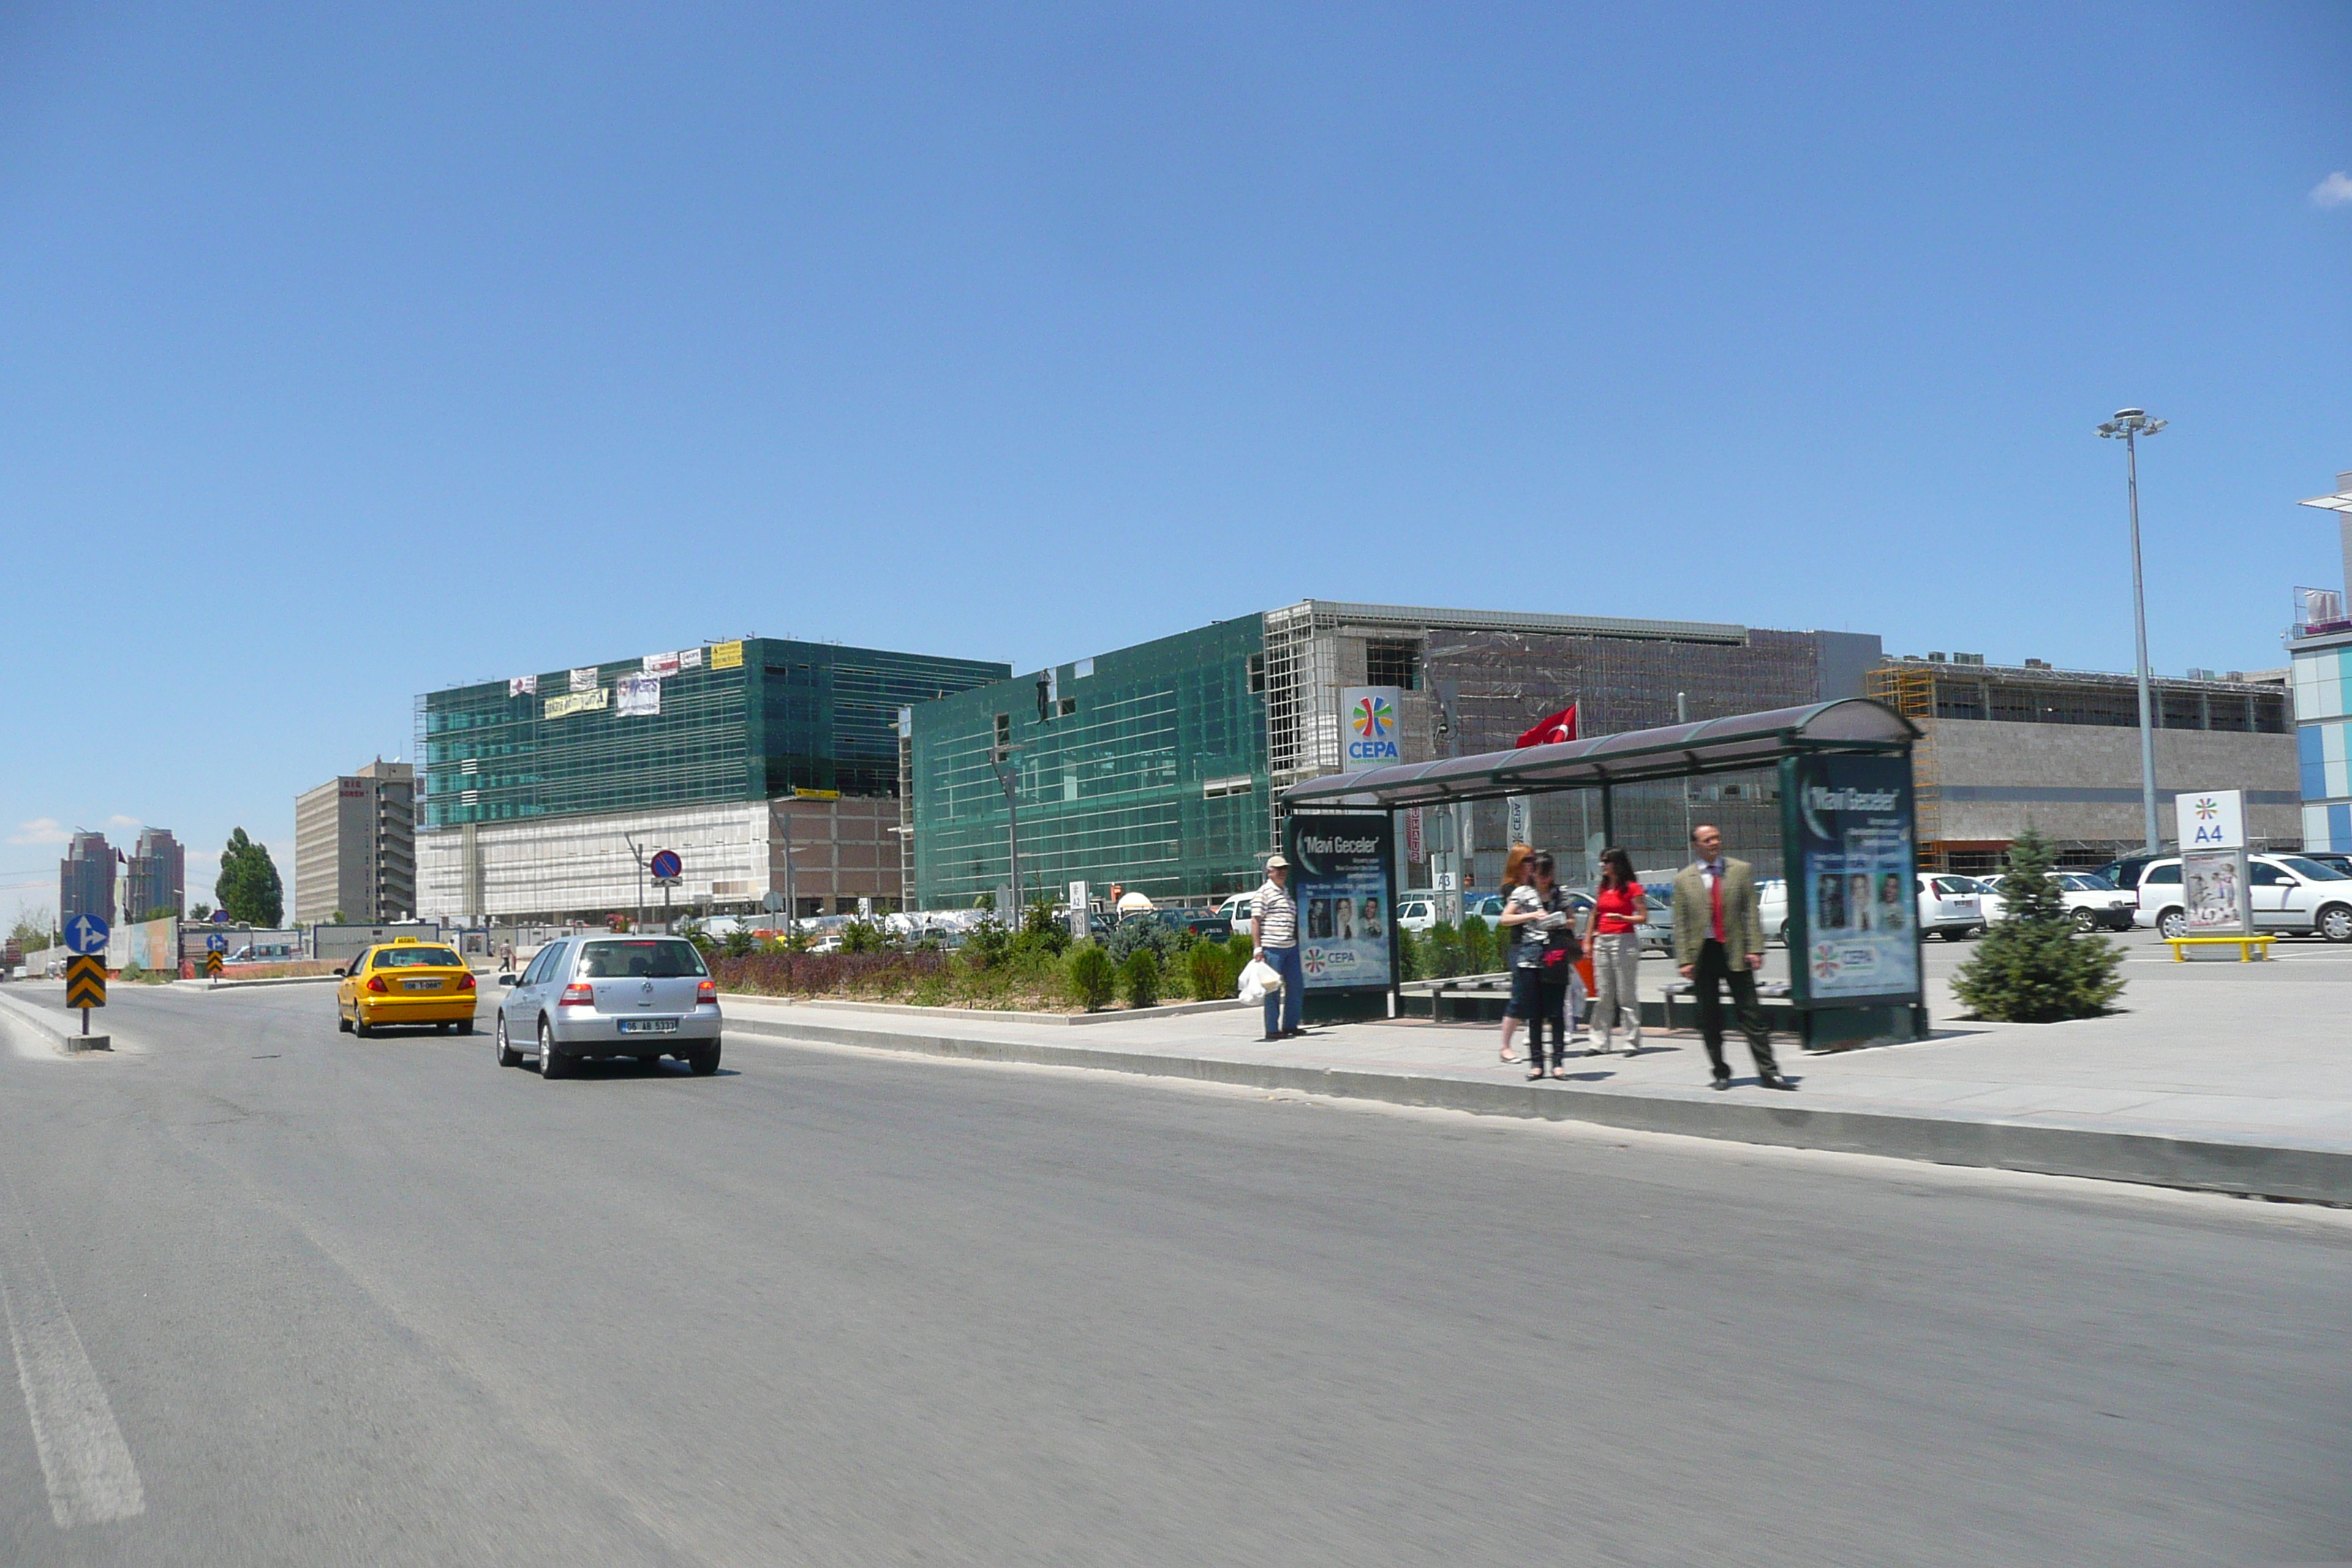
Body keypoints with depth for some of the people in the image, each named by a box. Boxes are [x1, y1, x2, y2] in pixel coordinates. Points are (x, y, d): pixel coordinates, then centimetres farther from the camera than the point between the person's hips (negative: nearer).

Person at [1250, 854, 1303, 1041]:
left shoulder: (1286, 892, 19)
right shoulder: (1263, 893, -6)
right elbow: (1255, 921, -10)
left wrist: (1296, 942, 25)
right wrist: (1257, 948, -16)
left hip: (1290, 948, 8)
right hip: (1272, 948, -8)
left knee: (1295, 986, 11)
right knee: (1273, 990, -4)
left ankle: (1290, 1025, 22)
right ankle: (1272, 1030, 2)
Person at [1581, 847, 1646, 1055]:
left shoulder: (1631, 888, -4)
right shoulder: (1602, 889, 14)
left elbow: (1643, 917, -6)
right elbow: (1594, 915, 22)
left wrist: (1623, 918, -21)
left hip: (1625, 941, -6)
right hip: (1602, 942, 6)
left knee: (1627, 995, -4)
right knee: (1603, 996, 7)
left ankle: (1633, 1043, 1)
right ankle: (1601, 1043, 11)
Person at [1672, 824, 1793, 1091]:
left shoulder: (1741, 870, 6)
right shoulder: (1683, 879, 5)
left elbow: (1752, 912, 3)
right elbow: (1680, 924, 4)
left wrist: (1755, 949, -6)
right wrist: (1684, 961, -4)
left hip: (1736, 952, 0)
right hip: (1702, 954, 1)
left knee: (1752, 1014, -2)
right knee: (1709, 1019, 5)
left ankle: (1768, 1072, 1)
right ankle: (1721, 1073, 17)